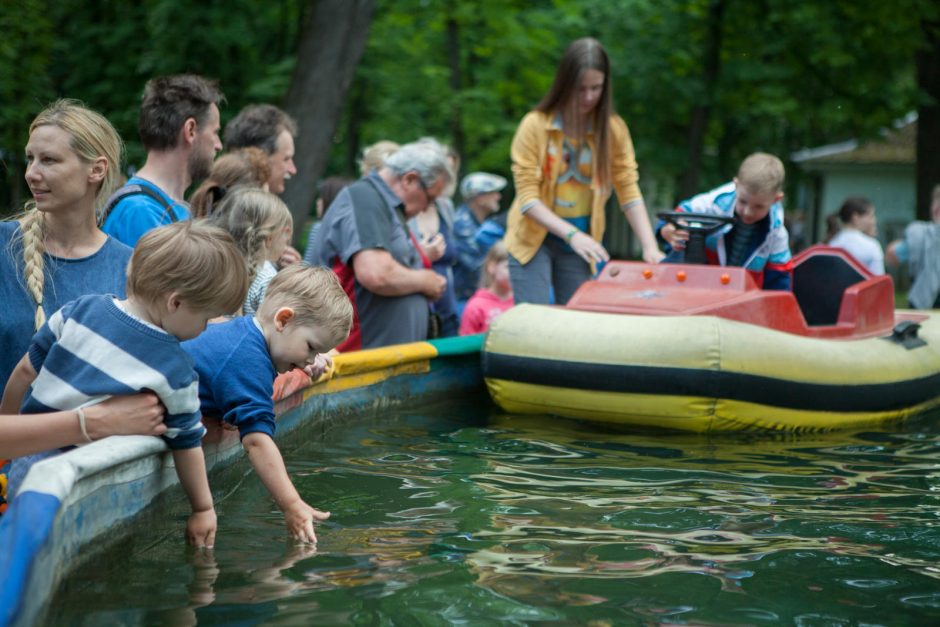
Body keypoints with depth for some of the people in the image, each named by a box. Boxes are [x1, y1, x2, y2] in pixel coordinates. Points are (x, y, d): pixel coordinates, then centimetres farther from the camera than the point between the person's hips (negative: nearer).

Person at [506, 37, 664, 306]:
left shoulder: (613, 129, -5)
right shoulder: (534, 126, -13)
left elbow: (629, 193, -8)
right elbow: (527, 198, -16)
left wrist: (650, 247, -20)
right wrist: (571, 234, -28)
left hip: (582, 241, 3)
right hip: (534, 237, -2)